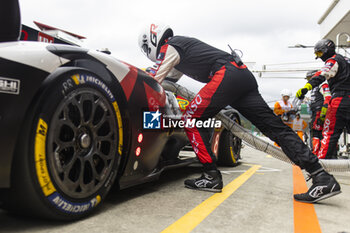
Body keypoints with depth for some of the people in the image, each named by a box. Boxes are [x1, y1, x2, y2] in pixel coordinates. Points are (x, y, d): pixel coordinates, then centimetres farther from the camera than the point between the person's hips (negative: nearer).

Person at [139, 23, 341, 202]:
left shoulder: (169, 47, 6)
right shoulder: (182, 42, 33)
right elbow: (170, 76, 46)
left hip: (226, 75, -9)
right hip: (244, 74, 9)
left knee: (192, 119, -1)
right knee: (273, 125, 0)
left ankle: (212, 176, -4)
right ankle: (323, 178, -4)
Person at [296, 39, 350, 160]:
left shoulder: (333, 60, -4)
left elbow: (322, 75, -22)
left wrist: (306, 87, -36)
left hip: (340, 100, -8)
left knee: (330, 133, -10)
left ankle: (322, 158, -12)